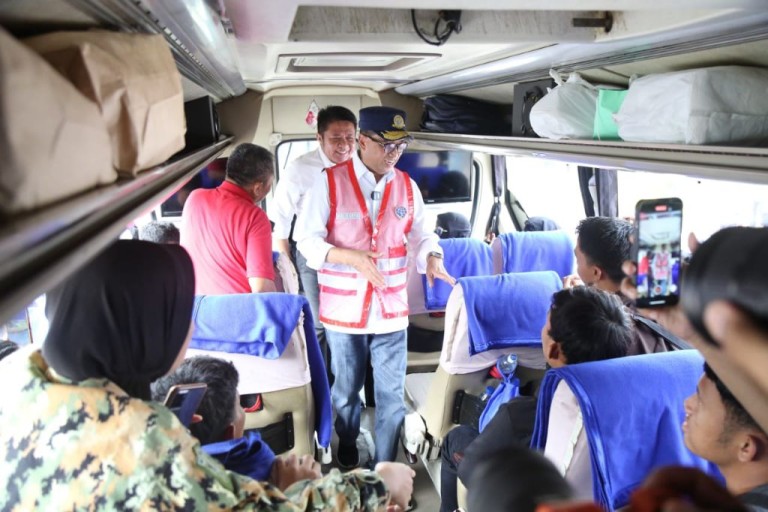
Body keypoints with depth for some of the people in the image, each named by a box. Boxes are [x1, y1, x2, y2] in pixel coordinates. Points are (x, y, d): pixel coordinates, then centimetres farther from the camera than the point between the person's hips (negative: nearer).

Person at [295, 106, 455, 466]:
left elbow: (419, 234, 9)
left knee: (392, 395, 9)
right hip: (344, 309, -2)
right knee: (346, 392, 17)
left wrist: (432, 256, -15)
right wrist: (350, 257, -26)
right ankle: (348, 463, 39)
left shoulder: (406, 186, 2)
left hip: (391, 308, 3)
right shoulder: (330, 182, -9)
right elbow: (307, 238, -10)